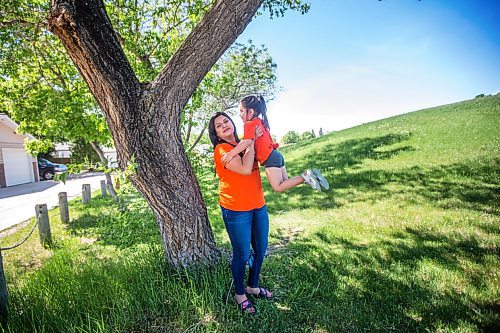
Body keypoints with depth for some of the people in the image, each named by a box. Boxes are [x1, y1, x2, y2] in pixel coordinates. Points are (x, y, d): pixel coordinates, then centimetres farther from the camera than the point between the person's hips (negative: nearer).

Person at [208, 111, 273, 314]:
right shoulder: (221, 149, -11)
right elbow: (245, 169, -23)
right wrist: (251, 141, -14)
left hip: (258, 206, 7)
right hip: (236, 211, -7)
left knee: (260, 250, 16)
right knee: (242, 254, 6)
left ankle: (253, 286, 40)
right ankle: (240, 294, 31)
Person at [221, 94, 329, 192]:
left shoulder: (250, 124, -11)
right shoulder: (260, 122, 17)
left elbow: (247, 141, -28)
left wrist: (231, 154, -31)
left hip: (270, 158, -9)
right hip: (276, 155, 9)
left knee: (278, 187, -6)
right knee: (285, 183, 16)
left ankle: (304, 176, -12)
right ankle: (308, 174, 5)